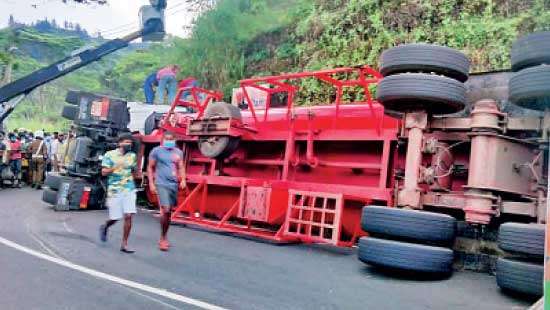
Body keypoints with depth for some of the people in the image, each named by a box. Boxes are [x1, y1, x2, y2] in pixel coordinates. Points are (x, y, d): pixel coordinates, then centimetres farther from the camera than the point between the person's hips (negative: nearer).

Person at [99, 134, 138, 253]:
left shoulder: (132, 156, 10)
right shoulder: (110, 155, 0)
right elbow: (104, 172, -6)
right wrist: (116, 167, -19)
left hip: (129, 190, 3)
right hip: (114, 190, -3)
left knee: (128, 216, -7)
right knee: (115, 218, 1)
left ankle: (124, 244, 2)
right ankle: (105, 227, 38)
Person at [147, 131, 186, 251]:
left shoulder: (178, 152, 10)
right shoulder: (156, 151, -2)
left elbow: (181, 167, 11)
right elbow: (150, 168, 1)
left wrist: (183, 180, -5)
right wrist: (151, 183, -7)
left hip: (174, 185, 5)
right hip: (161, 184, -5)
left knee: (169, 212, 11)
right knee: (165, 210, -15)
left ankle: (164, 238, 24)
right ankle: (162, 238, -2)